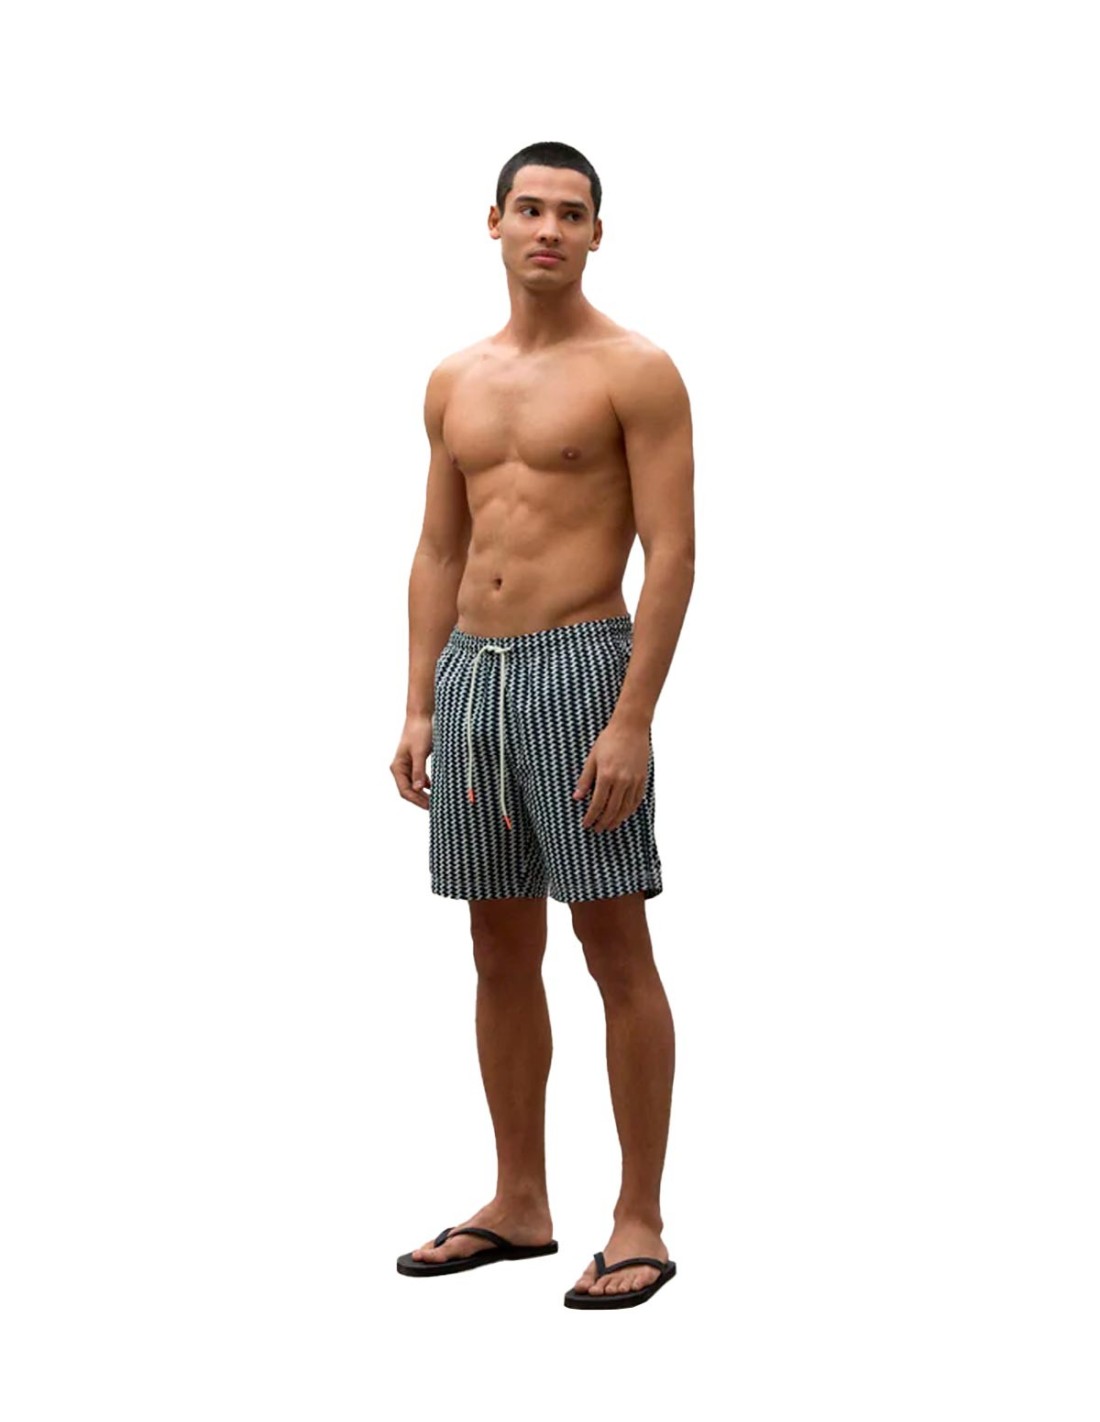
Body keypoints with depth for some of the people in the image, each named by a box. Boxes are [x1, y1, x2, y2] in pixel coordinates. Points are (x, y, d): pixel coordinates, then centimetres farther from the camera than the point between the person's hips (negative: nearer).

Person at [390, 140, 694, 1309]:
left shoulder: (634, 371, -6)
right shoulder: (454, 381, 13)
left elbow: (671, 553, -11)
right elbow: (438, 554, 16)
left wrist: (633, 721, -18)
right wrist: (418, 709, 9)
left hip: (580, 664, -6)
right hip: (470, 672, 6)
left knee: (615, 950, -3)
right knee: (500, 951, 11)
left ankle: (639, 1222, 5)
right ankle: (519, 1204, 22)